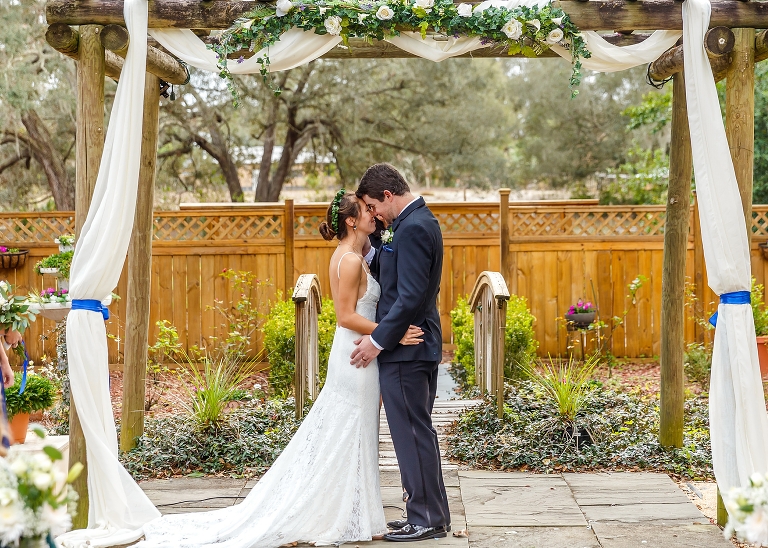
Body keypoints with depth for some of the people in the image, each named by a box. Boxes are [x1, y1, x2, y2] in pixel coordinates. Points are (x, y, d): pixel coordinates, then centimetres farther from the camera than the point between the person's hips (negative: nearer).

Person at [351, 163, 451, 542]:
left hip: (403, 349, -11)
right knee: (417, 431, 15)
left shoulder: (412, 228, -18)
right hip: (422, 342, 11)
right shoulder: (421, 221, 14)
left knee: (412, 433, -3)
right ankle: (432, 513, 23)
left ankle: (427, 520, 5)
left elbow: (410, 297, -22)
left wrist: (378, 340, -17)